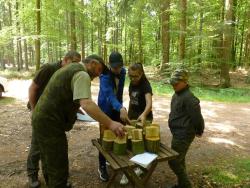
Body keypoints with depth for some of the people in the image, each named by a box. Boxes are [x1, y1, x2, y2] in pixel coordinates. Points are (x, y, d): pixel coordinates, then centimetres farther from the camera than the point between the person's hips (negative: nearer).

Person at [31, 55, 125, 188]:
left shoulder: (70, 69, 18)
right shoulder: (82, 74, -15)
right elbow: (86, 104, -31)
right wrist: (110, 124, -32)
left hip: (41, 120, 11)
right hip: (49, 123, -11)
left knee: (49, 162, 26)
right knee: (58, 167, 0)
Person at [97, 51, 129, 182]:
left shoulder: (123, 72, -5)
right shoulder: (105, 76, -26)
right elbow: (109, 94, -42)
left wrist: (121, 108, 14)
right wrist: (121, 108, -58)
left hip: (118, 109, 6)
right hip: (106, 110, -5)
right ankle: (102, 167, 15)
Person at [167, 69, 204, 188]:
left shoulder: (188, 98, -24)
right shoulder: (177, 94, 8)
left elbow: (197, 116, -21)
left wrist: (199, 131, -5)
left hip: (183, 135, -10)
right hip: (178, 133, 10)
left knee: (174, 161, -2)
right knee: (179, 160, 20)